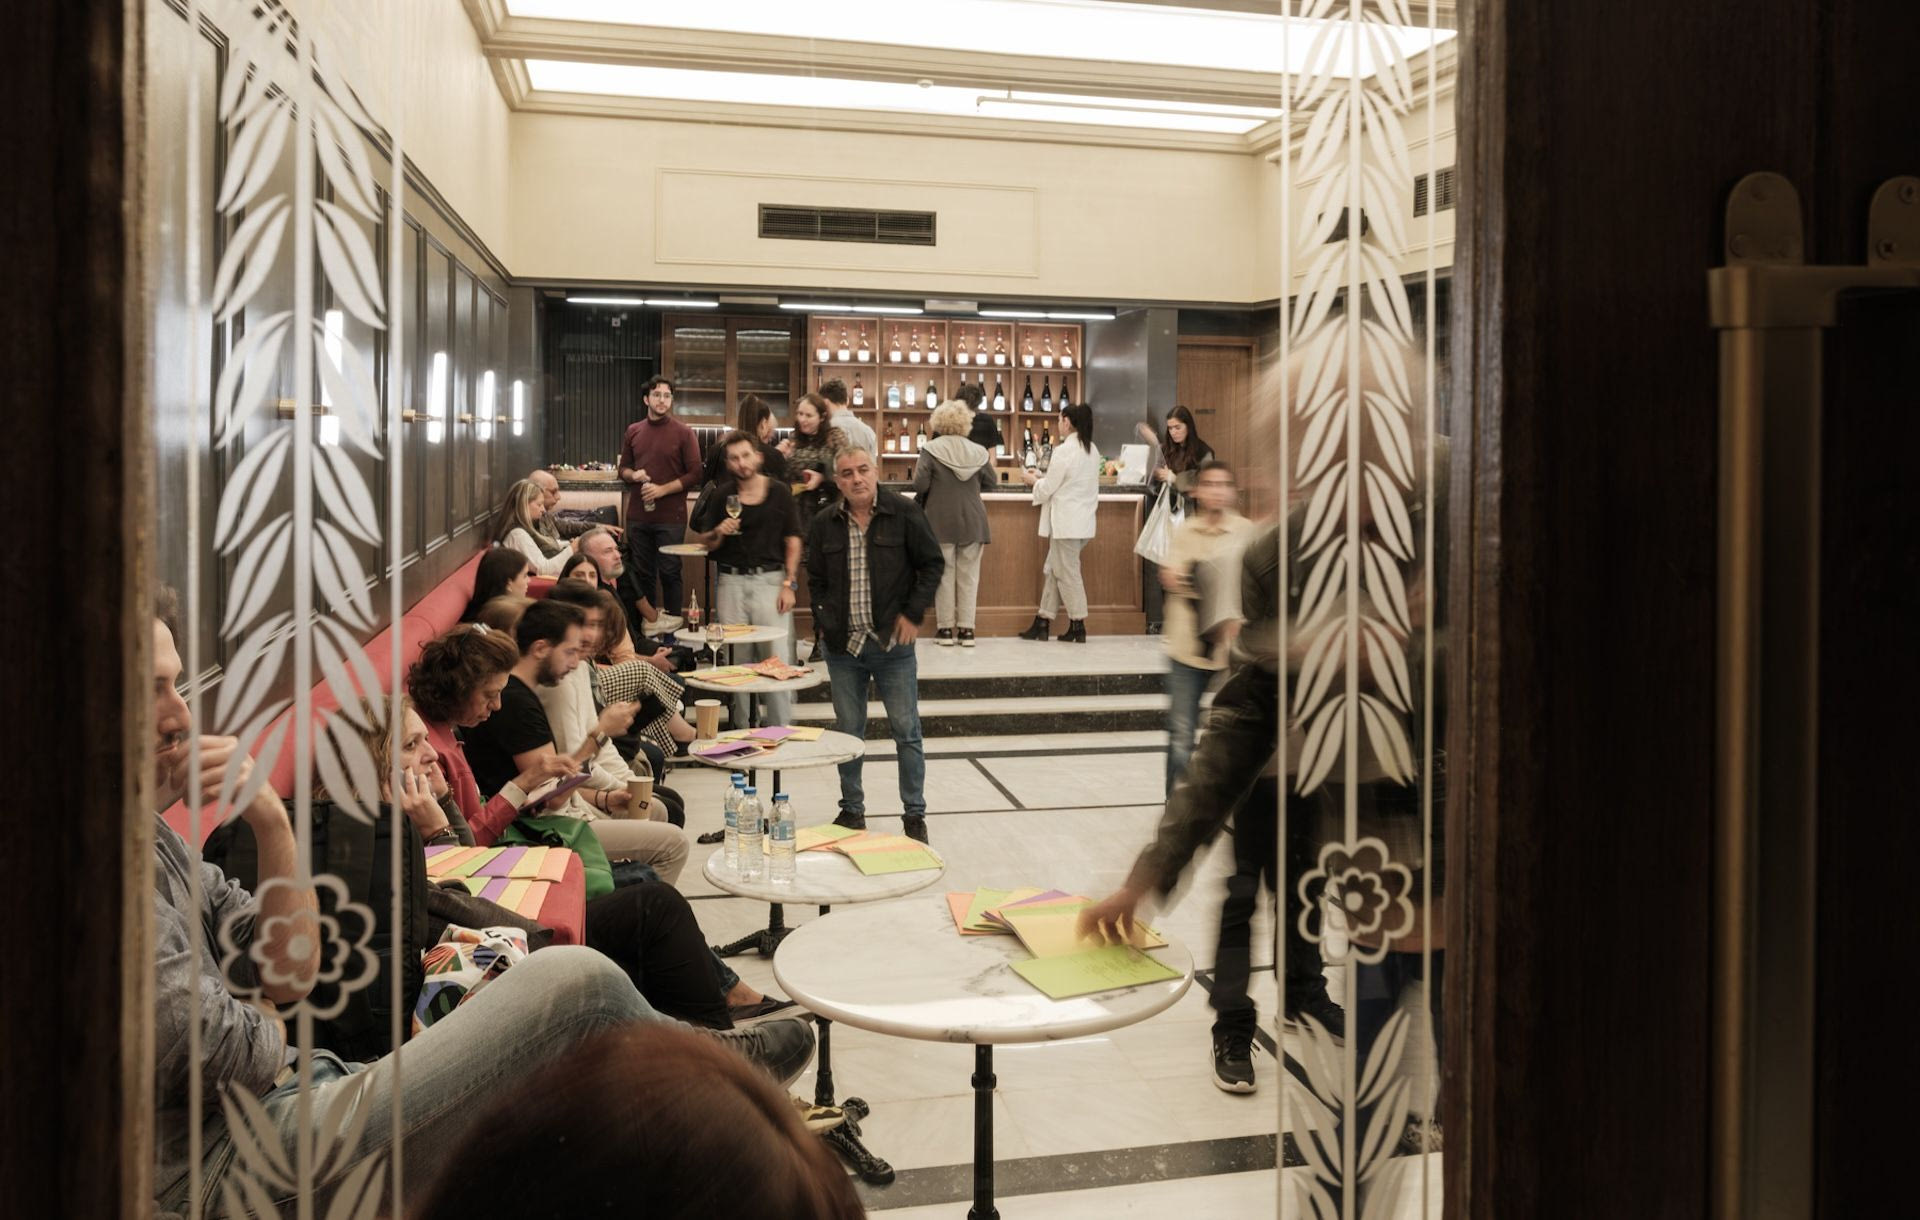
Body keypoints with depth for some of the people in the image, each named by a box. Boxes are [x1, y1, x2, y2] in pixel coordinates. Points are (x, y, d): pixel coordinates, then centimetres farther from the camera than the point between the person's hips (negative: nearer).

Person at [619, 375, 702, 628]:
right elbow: (623, 469, 18)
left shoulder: (683, 432, -2)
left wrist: (662, 489, -15)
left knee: (669, 572, 0)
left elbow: (695, 475, -5)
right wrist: (633, 475, -5)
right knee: (641, 573, 9)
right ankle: (645, 622, 18)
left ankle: (672, 623, 7)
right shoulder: (633, 432, 10)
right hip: (637, 515, 4)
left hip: (671, 517, -4)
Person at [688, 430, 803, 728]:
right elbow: (706, 544, 12)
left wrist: (789, 584, -4)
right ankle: (741, 729, 16)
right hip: (730, 581, 2)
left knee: (778, 658, -6)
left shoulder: (780, 492, 3)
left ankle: (782, 729, 1)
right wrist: (719, 533, -10)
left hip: (770, 579, -2)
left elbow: (792, 541, 4)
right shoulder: (721, 496, 7)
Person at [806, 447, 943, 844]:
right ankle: (851, 809, 25)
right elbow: (816, 580, 13)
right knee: (847, 732, 11)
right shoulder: (825, 524, 4)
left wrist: (913, 613, -6)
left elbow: (932, 563, 0)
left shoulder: (903, 513, -5)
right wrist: (826, 622, 1)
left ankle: (914, 814, 15)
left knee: (906, 731, 3)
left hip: (893, 643, -2)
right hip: (844, 646, 3)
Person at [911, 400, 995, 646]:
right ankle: (966, 629, 8)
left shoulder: (931, 449, -9)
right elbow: (989, 484, 6)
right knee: (969, 575, 7)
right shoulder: (978, 451, -1)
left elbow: (920, 485, -14)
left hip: (941, 521, -2)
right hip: (972, 521, 2)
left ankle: (945, 628, 9)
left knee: (944, 574, 6)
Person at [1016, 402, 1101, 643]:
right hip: (1083, 520, 9)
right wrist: (1042, 477, 16)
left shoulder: (1064, 450, -16)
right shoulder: (1092, 450, 10)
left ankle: (1078, 627, 6)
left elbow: (1047, 489, -12)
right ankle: (1042, 622, 17)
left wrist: (1033, 480, 8)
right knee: (1054, 570, 14)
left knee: (1068, 573, 1)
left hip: (1066, 521, -9)